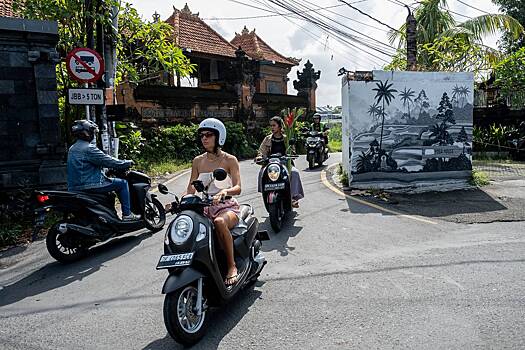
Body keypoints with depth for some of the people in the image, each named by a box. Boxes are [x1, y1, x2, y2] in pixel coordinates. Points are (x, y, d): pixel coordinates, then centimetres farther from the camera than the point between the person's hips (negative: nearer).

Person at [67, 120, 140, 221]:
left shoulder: (72, 148, 15)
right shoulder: (88, 149, -16)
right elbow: (108, 161, -15)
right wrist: (128, 163, -3)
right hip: (88, 186, -10)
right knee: (122, 183, -2)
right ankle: (127, 214, -1)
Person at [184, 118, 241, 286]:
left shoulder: (230, 160, 0)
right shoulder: (197, 161, 11)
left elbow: (238, 188, -12)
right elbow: (190, 190, 7)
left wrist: (224, 191, -34)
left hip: (227, 207, -4)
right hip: (204, 208, 4)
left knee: (220, 222, -38)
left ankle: (232, 266, -23)